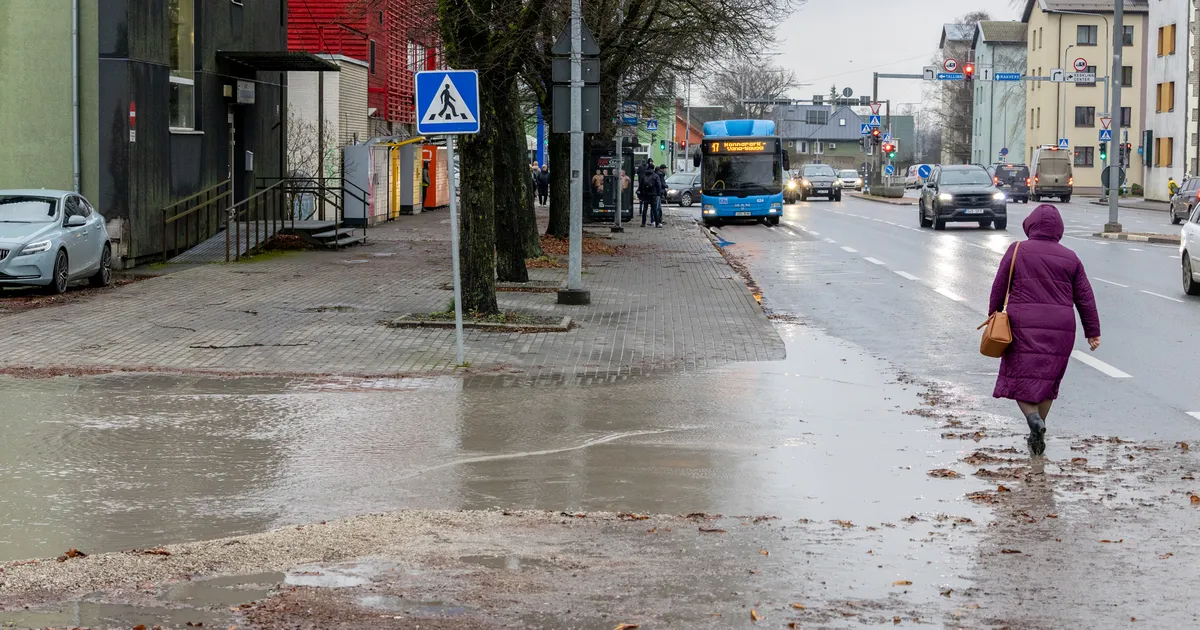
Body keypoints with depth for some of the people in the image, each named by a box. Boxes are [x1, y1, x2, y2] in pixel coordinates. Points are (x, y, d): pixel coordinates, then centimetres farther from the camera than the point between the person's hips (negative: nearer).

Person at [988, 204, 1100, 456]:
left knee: (1020, 378, 2)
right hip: (1060, 329, 3)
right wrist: (1093, 331, 14)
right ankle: (1037, 435, 14)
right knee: (1048, 379, 13)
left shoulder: (1017, 251, -1)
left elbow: (999, 288, 2)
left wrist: (994, 316, 15)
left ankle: (1034, 418, -24)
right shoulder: (1070, 258, 6)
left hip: (1023, 325, -3)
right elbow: (1084, 297, 8)